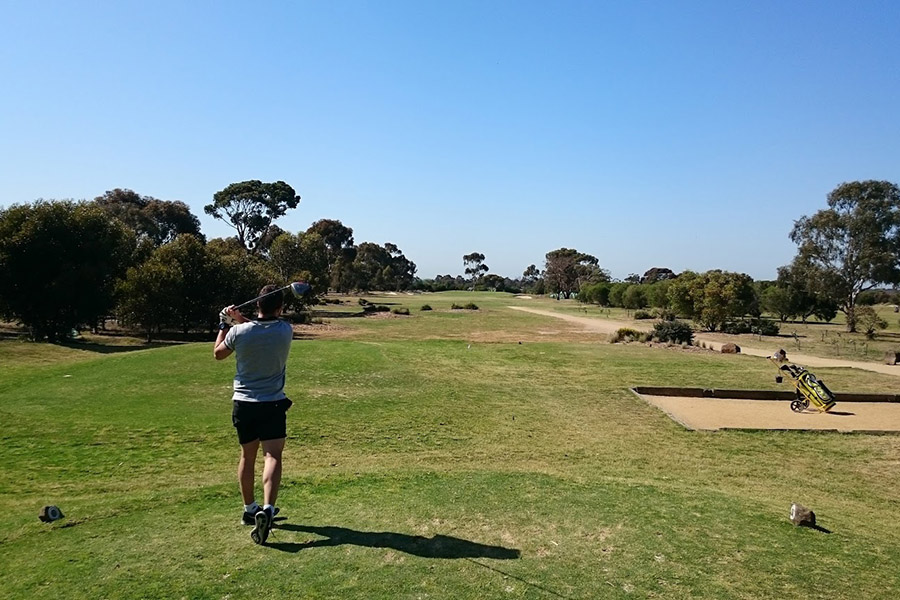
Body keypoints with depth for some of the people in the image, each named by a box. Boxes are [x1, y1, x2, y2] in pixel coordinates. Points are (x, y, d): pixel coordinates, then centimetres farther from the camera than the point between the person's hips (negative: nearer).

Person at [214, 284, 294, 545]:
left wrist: (225, 324, 19)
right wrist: (240, 319, 7)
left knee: (247, 456, 16)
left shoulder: (239, 332, -10)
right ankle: (267, 509, -24)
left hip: (243, 403, 2)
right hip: (273, 404, -2)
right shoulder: (286, 331, -7)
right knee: (273, 456, -6)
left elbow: (218, 353, 10)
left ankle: (250, 509, 30)